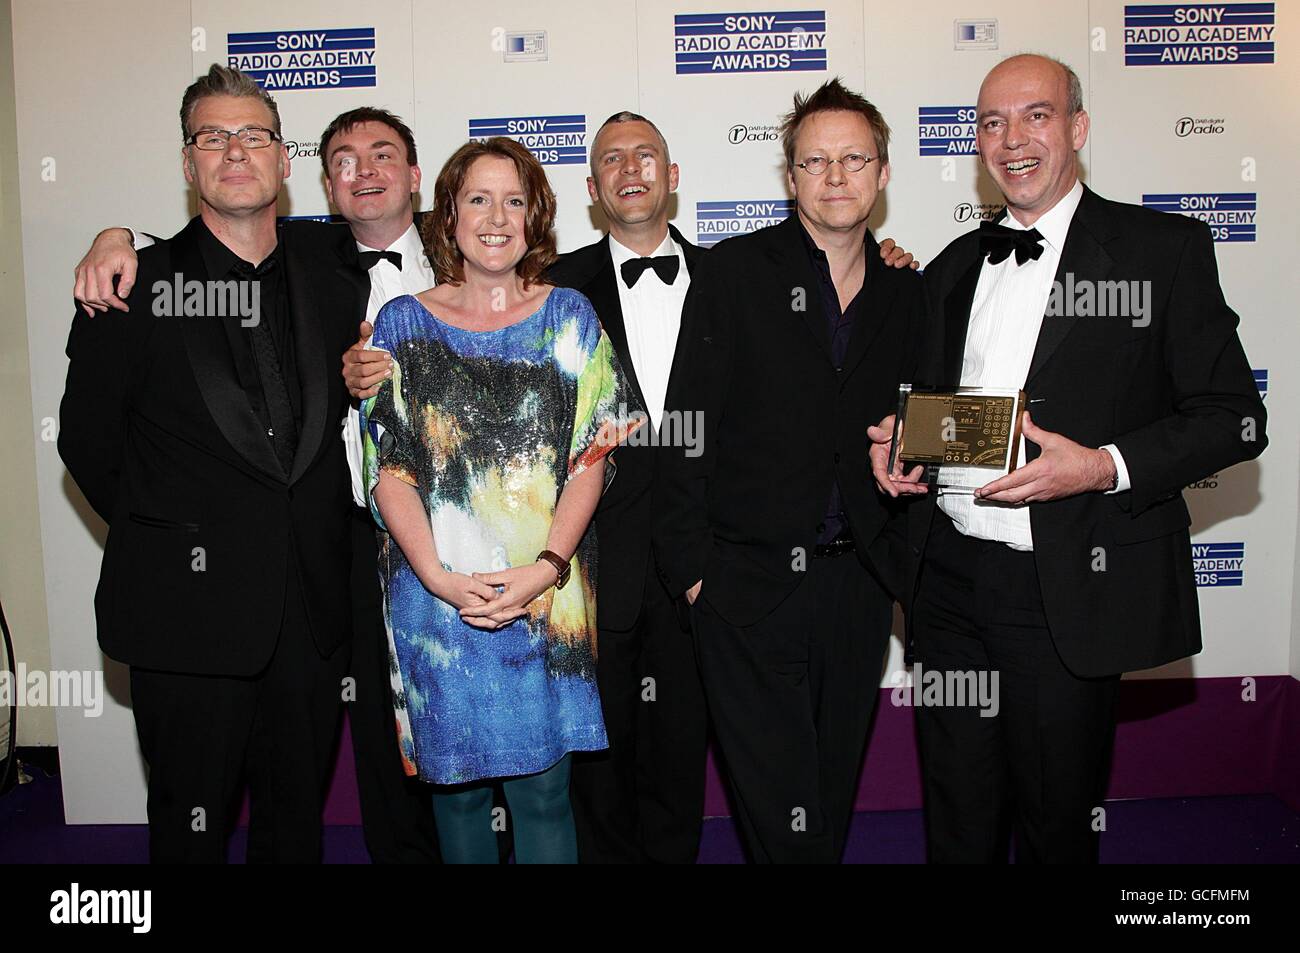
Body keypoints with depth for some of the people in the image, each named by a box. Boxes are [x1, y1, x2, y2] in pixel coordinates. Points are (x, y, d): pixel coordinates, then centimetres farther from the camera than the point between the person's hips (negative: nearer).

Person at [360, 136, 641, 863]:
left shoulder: (570, 317, 6)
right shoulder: (404, 323, 6)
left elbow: (592, 457, -1)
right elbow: (388, 467, 0)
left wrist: (545, 569, -13)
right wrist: (439, 577, -13)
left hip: (545, 593, 0)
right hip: (435, 593, 1)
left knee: (543, 789, 4)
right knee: (455, 780, 13)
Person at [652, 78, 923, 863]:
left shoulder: (907, 293, 8)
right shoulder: (733, 273, -4)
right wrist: (691, 565, -10)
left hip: (859, 583, 4)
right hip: (751, 583, -4)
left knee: (835, 786, 18)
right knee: (780, 805, 2)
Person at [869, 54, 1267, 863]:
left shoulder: (1166, 249, -2)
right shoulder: (953, 267, 13)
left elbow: (1235, 418, -6)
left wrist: (1106, 466, -20)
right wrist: (894, 444, 0)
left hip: (1069, 592, -4)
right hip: (949, 577, 5)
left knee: (1058, 826, 11)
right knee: (958, 824, 15)